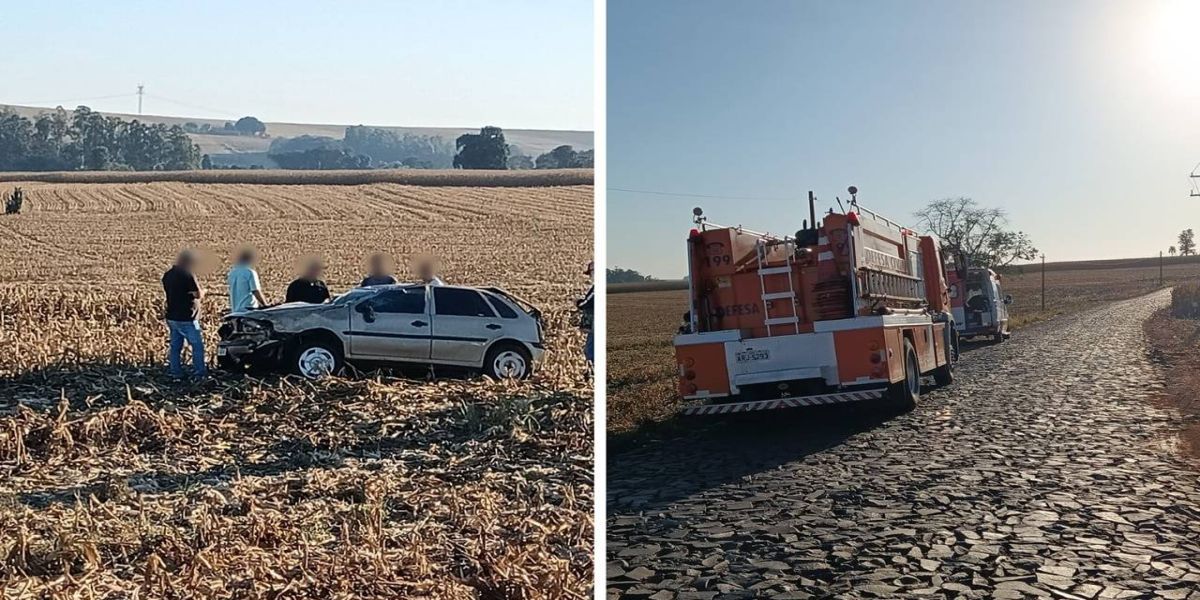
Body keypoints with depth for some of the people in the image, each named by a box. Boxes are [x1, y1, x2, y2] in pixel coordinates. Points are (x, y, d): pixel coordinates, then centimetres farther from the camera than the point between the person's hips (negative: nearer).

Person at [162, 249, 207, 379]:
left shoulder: (167, 275, 8)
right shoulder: (187, 275, -16)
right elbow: (199, 295, -14)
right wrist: (202, 291, 8)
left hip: (172, 317, 8)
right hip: (186, 318, -8)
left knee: (175, 346, 11)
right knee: (197, 345, 1)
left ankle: (175, 372, 13)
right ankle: (199, 373, 3)